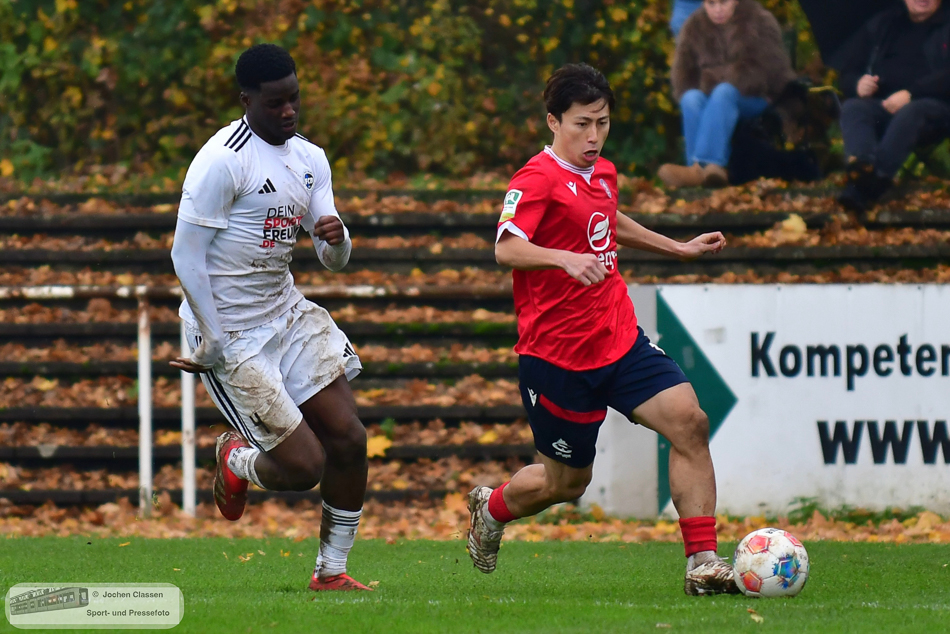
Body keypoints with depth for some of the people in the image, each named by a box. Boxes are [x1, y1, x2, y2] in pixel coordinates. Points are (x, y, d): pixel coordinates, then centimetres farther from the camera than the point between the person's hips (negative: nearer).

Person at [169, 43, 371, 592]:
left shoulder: (310, 159, 7)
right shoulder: (222, 161, -18)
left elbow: (335, 260, 8)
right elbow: (187, 259, -17)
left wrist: (335, 237, -17)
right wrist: (214, 345, -18)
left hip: (287, 315, 8)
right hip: (231, 334, -8)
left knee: (349, 439, -1)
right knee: (304, 466, -10)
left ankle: (332, 571, 13)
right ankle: (237, 460, 25)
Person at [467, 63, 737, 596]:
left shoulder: (603, 174, 11)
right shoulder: (539, 180, -14)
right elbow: (507, 249, -30)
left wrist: (678, 248, 39)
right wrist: (565, 258, -47)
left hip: (620, 338, 7)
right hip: (557, 353, -7)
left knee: (689, 422, -14)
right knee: (567, 481, 7)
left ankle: (703, 563, -13)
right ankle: (491, 509, 40)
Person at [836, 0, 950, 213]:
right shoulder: (880, 25, 22)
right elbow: (848, 73, 19)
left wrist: (910, 93, -21)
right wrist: (858, 85, -6)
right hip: (881, 105, 4)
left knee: (909, 113, -38)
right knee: (852, 108, -28)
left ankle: (862, 189, -59)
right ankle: (862, 168, -60)